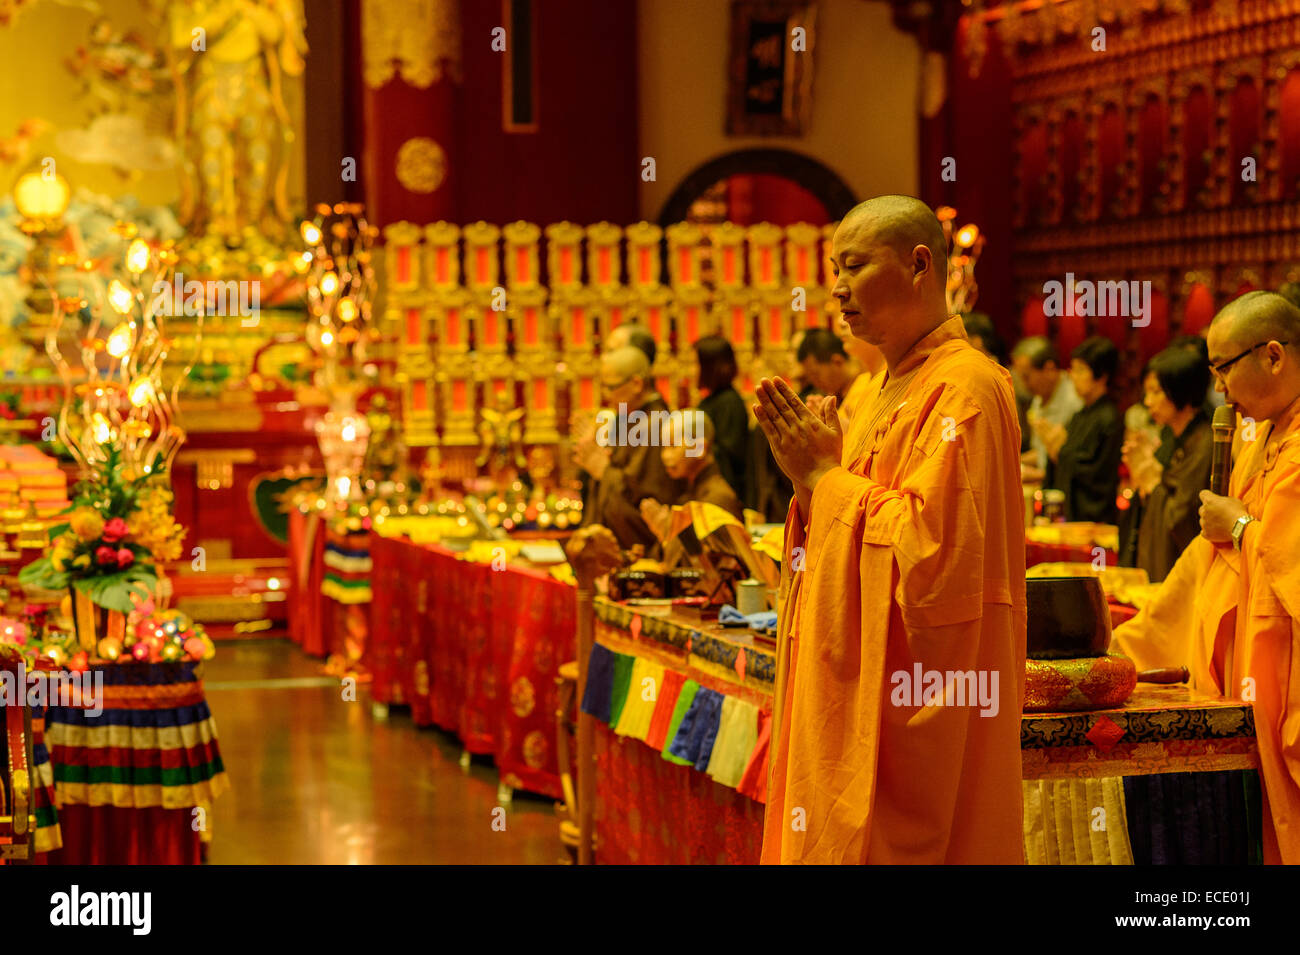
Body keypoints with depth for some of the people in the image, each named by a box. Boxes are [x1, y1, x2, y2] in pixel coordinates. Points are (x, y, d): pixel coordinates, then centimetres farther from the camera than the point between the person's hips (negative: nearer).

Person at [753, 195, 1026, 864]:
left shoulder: (964, 389, -13)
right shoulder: (883, 394, 16)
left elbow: (932, 548, -23)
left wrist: (826, 477, -13)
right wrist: (811, 474, 2)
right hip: (852, 696, 9)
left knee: (880, 845, -5)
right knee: (833, 835, 11)